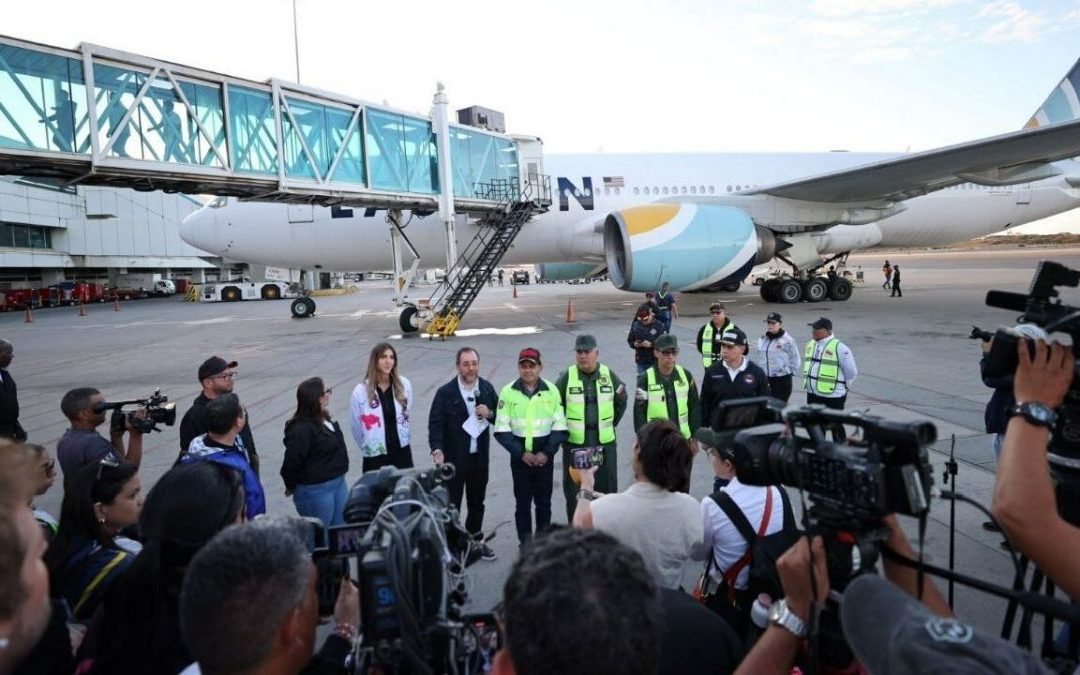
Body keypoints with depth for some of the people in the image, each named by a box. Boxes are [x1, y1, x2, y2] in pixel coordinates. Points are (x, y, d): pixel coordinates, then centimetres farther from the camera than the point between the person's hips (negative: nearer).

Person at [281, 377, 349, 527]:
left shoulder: (326, 419, 5)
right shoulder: (302, 429, -24)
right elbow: (292, 462, -20)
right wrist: (292, 487, -5)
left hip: (338, 483, 9)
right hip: (315, 490, -9)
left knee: (341, 530, 19)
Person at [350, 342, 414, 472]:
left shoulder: (404, 384, -5)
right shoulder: (361, 391, -13)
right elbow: (357, 428, -1)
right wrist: (368, 448, 10)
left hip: (402, 452, 2)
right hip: (375, 456, -2)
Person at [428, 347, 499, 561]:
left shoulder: (487, 388, 2)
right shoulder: (445, 392, -11)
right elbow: (435, 423, -13)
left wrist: (490, 413, -13)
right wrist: (437, 449, -27)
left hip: (480, 457, 4)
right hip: (454, 458, -4)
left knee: (477, 501, 19)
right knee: (452, 503, 4)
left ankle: (475, 539, 38)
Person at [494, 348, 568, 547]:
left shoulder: (552, 391, -1)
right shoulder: (508, 392, -4)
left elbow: (559, 427, 1)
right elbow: (502, 430, -4)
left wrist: (547, 453, -10)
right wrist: (522, 453, -11)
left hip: (545, 456, 1)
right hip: (519, 457, -1)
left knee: (544, 501, 10)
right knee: (522, 502, 8)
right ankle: (525, 543, 20)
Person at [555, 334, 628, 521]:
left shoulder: (609, 376, 0)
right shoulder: (566, 378, -6)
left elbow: (621, 402, 15)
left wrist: (611, 424, 12)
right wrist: (564, 429, 5)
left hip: (605, 442, 2)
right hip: (574, 443, -1)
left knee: (607, 487, 9)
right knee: (574, 488, 7)